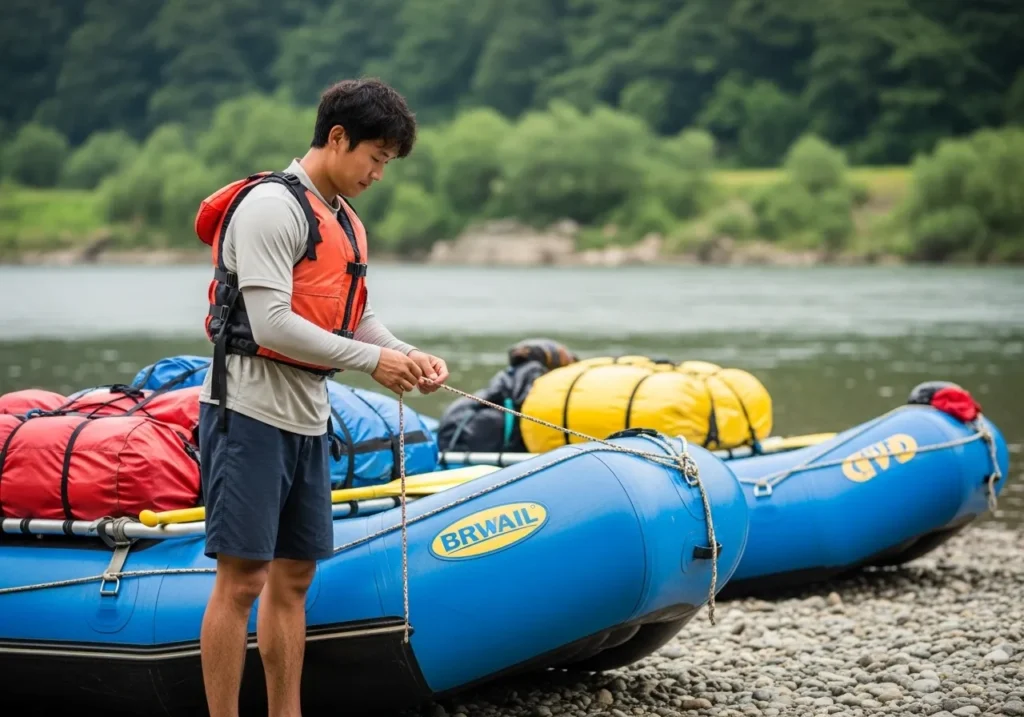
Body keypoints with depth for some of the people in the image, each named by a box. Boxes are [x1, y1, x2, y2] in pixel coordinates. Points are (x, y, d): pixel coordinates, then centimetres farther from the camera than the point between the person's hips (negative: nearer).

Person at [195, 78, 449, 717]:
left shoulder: (347, 224, 16)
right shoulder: (271, 206, -13)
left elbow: (357, 319, 20)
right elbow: (272, 326, -21)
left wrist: (410, 356, 0)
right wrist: (372, 361, -16)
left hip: (307, 421, 9)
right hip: (250, 412, -9)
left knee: (294, 577, 12)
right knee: (243, 578, -7)